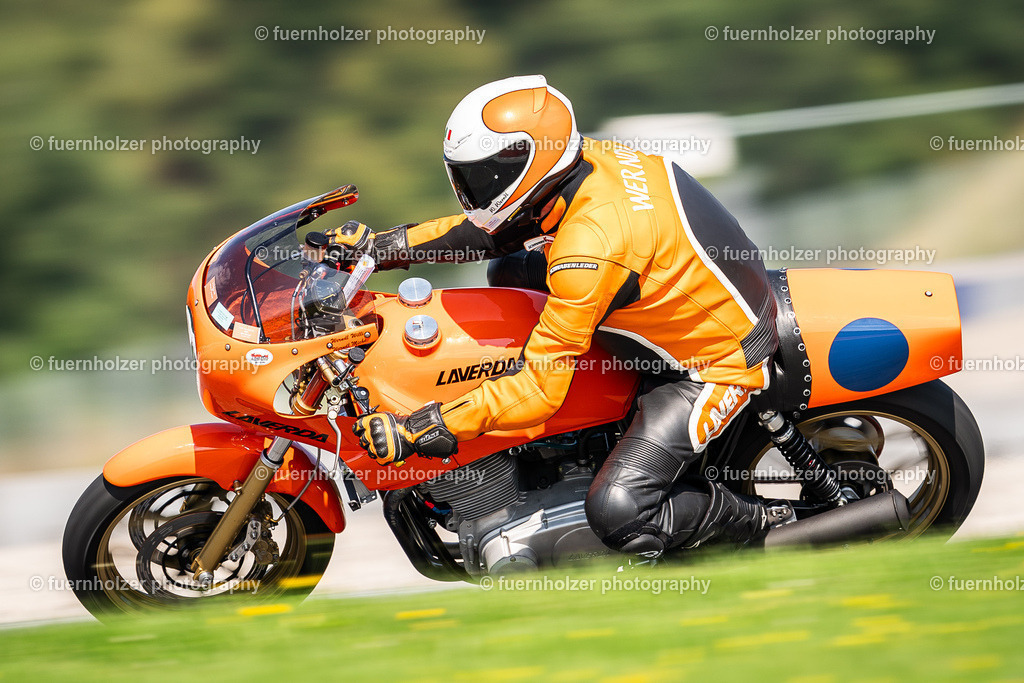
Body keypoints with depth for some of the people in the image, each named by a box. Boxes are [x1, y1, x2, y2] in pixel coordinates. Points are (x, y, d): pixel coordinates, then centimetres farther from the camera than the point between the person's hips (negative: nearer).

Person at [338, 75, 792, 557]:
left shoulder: (591, 244, -36)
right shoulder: (588, 158, -10)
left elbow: (540, 390, -33)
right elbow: (489, 229, 10)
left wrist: (413, 432, -32)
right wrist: (382, 246, 3)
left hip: (714, 367, -9)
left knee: (616, 514, -22)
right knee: (508, 271, 13)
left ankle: (753, 522, 6)